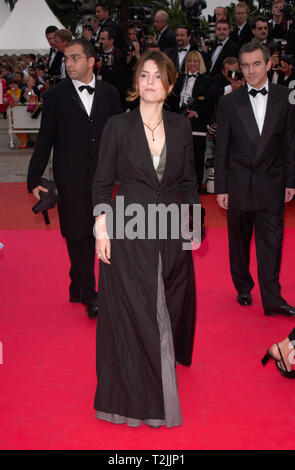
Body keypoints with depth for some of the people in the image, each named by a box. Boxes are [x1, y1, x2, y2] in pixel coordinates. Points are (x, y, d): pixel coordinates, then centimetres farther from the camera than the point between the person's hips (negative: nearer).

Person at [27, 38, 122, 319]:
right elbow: (45, 140, 1)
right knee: (77, 235, -2)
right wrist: (34, 179, -3)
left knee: (91, 234, 10)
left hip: (101, 176, 3)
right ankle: (89, 296, 5)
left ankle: (78, 289, 25)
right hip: (70, 177, -2)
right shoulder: (55, 96, -1)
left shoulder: (109, 94, 5)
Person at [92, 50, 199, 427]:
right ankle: (134, 393, 19)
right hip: (128, 234, -3)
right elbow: (102, 183, -1)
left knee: (169, 307, 15)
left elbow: (188, 181, 10)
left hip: (171, 233, 3)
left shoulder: (180, 127, 4)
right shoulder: (117, 126, -4)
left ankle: (164, 375, 40)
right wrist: (101, 227, -9)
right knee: (130, 313, 3)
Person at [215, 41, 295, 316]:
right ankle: (243, 288, 29)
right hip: (238, 184, 1)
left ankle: (272, 299, 4)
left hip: (271, 184, 0)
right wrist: (220, 187, -1)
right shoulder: (229, 102, 1)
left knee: (271, 242, -1)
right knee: (239, 241, 11)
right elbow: (221, 148, 1)